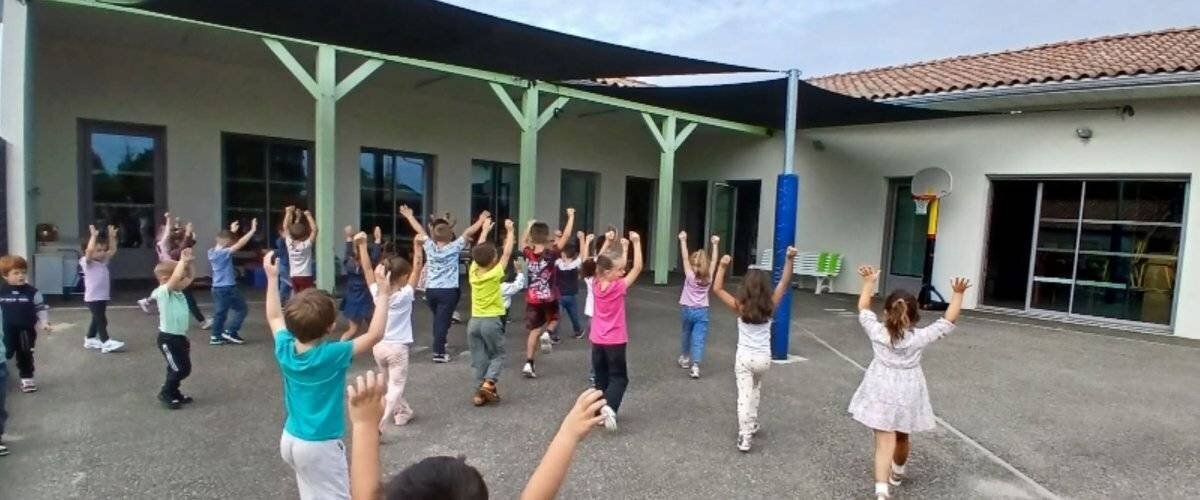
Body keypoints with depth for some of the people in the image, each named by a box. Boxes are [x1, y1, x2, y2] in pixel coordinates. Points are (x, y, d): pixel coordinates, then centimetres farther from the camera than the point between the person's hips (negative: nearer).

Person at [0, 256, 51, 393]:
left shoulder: (32, 292, -7)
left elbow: (42, 308, -1)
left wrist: (44, 323, -9)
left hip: (26, 330, 0)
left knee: (25, 356, 12)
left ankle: (27, 378, 26)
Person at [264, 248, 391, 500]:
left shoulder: (285, 349, -6)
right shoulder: (333, 355, -24)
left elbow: (274, 318, 13)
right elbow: (374, 334, -20)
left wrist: (272, 278, 18)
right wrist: (383, 296, -14)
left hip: (290, 439, 7)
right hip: (320, 445, -7)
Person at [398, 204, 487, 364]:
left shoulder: (429, 246, 0)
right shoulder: (453, 248, -9)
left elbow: (420, 230, 10)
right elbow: (468, 233, -7)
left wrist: (409, 216, 22)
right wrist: (481, 220, 1)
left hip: (430, 290, 4)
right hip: (448, 291, -4)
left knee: (437, 319, 23)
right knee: (443, 321, -1)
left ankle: (438, 346, 34)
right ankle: (439, 353, 0)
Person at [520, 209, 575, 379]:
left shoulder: (528, 252, -5)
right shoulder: (551, 252, -15)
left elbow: (523, 241, 18)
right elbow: (566, 236, -10)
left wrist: (529, 225, 29)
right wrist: (571, 216, -1)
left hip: (532, 297, 3)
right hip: (549, 297, -3)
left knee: (534, 330, 9)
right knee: (554, 319, 25)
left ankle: (528, 364, 3)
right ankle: (548, 334, -8)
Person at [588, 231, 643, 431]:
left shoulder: (597, 286, 0)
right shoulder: (619, 287, -16)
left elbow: (615, 266, 14)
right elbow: (637, 268, -13)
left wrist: (624, 247, 19)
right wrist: (636, 243, -10)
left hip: (597, 341, 5)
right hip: (615, 341, -5)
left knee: (601, 378, 15)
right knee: (619, 377, 4)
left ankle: (600, 410, 16)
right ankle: (609, 407, -17)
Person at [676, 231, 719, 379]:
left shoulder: (689, 275, -12)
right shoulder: (708, 277, -5)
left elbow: (685, 258, -12)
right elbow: (714, 261, 3)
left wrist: (683, 241, -10)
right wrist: (715, 245, 9)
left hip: (687, 309, 0)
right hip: (702, 311, 0)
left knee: (686, 334, 20)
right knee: (699, 339, -5)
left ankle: (684, 358, 37)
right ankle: (695, 365, -19)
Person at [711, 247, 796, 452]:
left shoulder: (740, 307, -14)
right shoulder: (770, 306, -9)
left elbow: (717, 289, -9)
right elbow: (784, 283, -4)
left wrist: (723, 266, -14)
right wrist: (790, 260, -9)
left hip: (744, 357, -3)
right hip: (763, 358, 3)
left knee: (744, 396, -2)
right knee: (755, 390, 27)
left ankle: (744, 438, -6)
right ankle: (752, 425, 36)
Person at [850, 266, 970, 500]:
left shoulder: (877, 332, -7)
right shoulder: (920, 337, -9)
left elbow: (863, 309, 8)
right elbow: (948, 321, 0)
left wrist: (869, 283, 16)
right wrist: (958, 295, 4)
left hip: (881, 393, -1)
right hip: (907, 395, 1)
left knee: (885, 442, -7)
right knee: (902, 437, 23)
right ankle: (897, 473, 49)